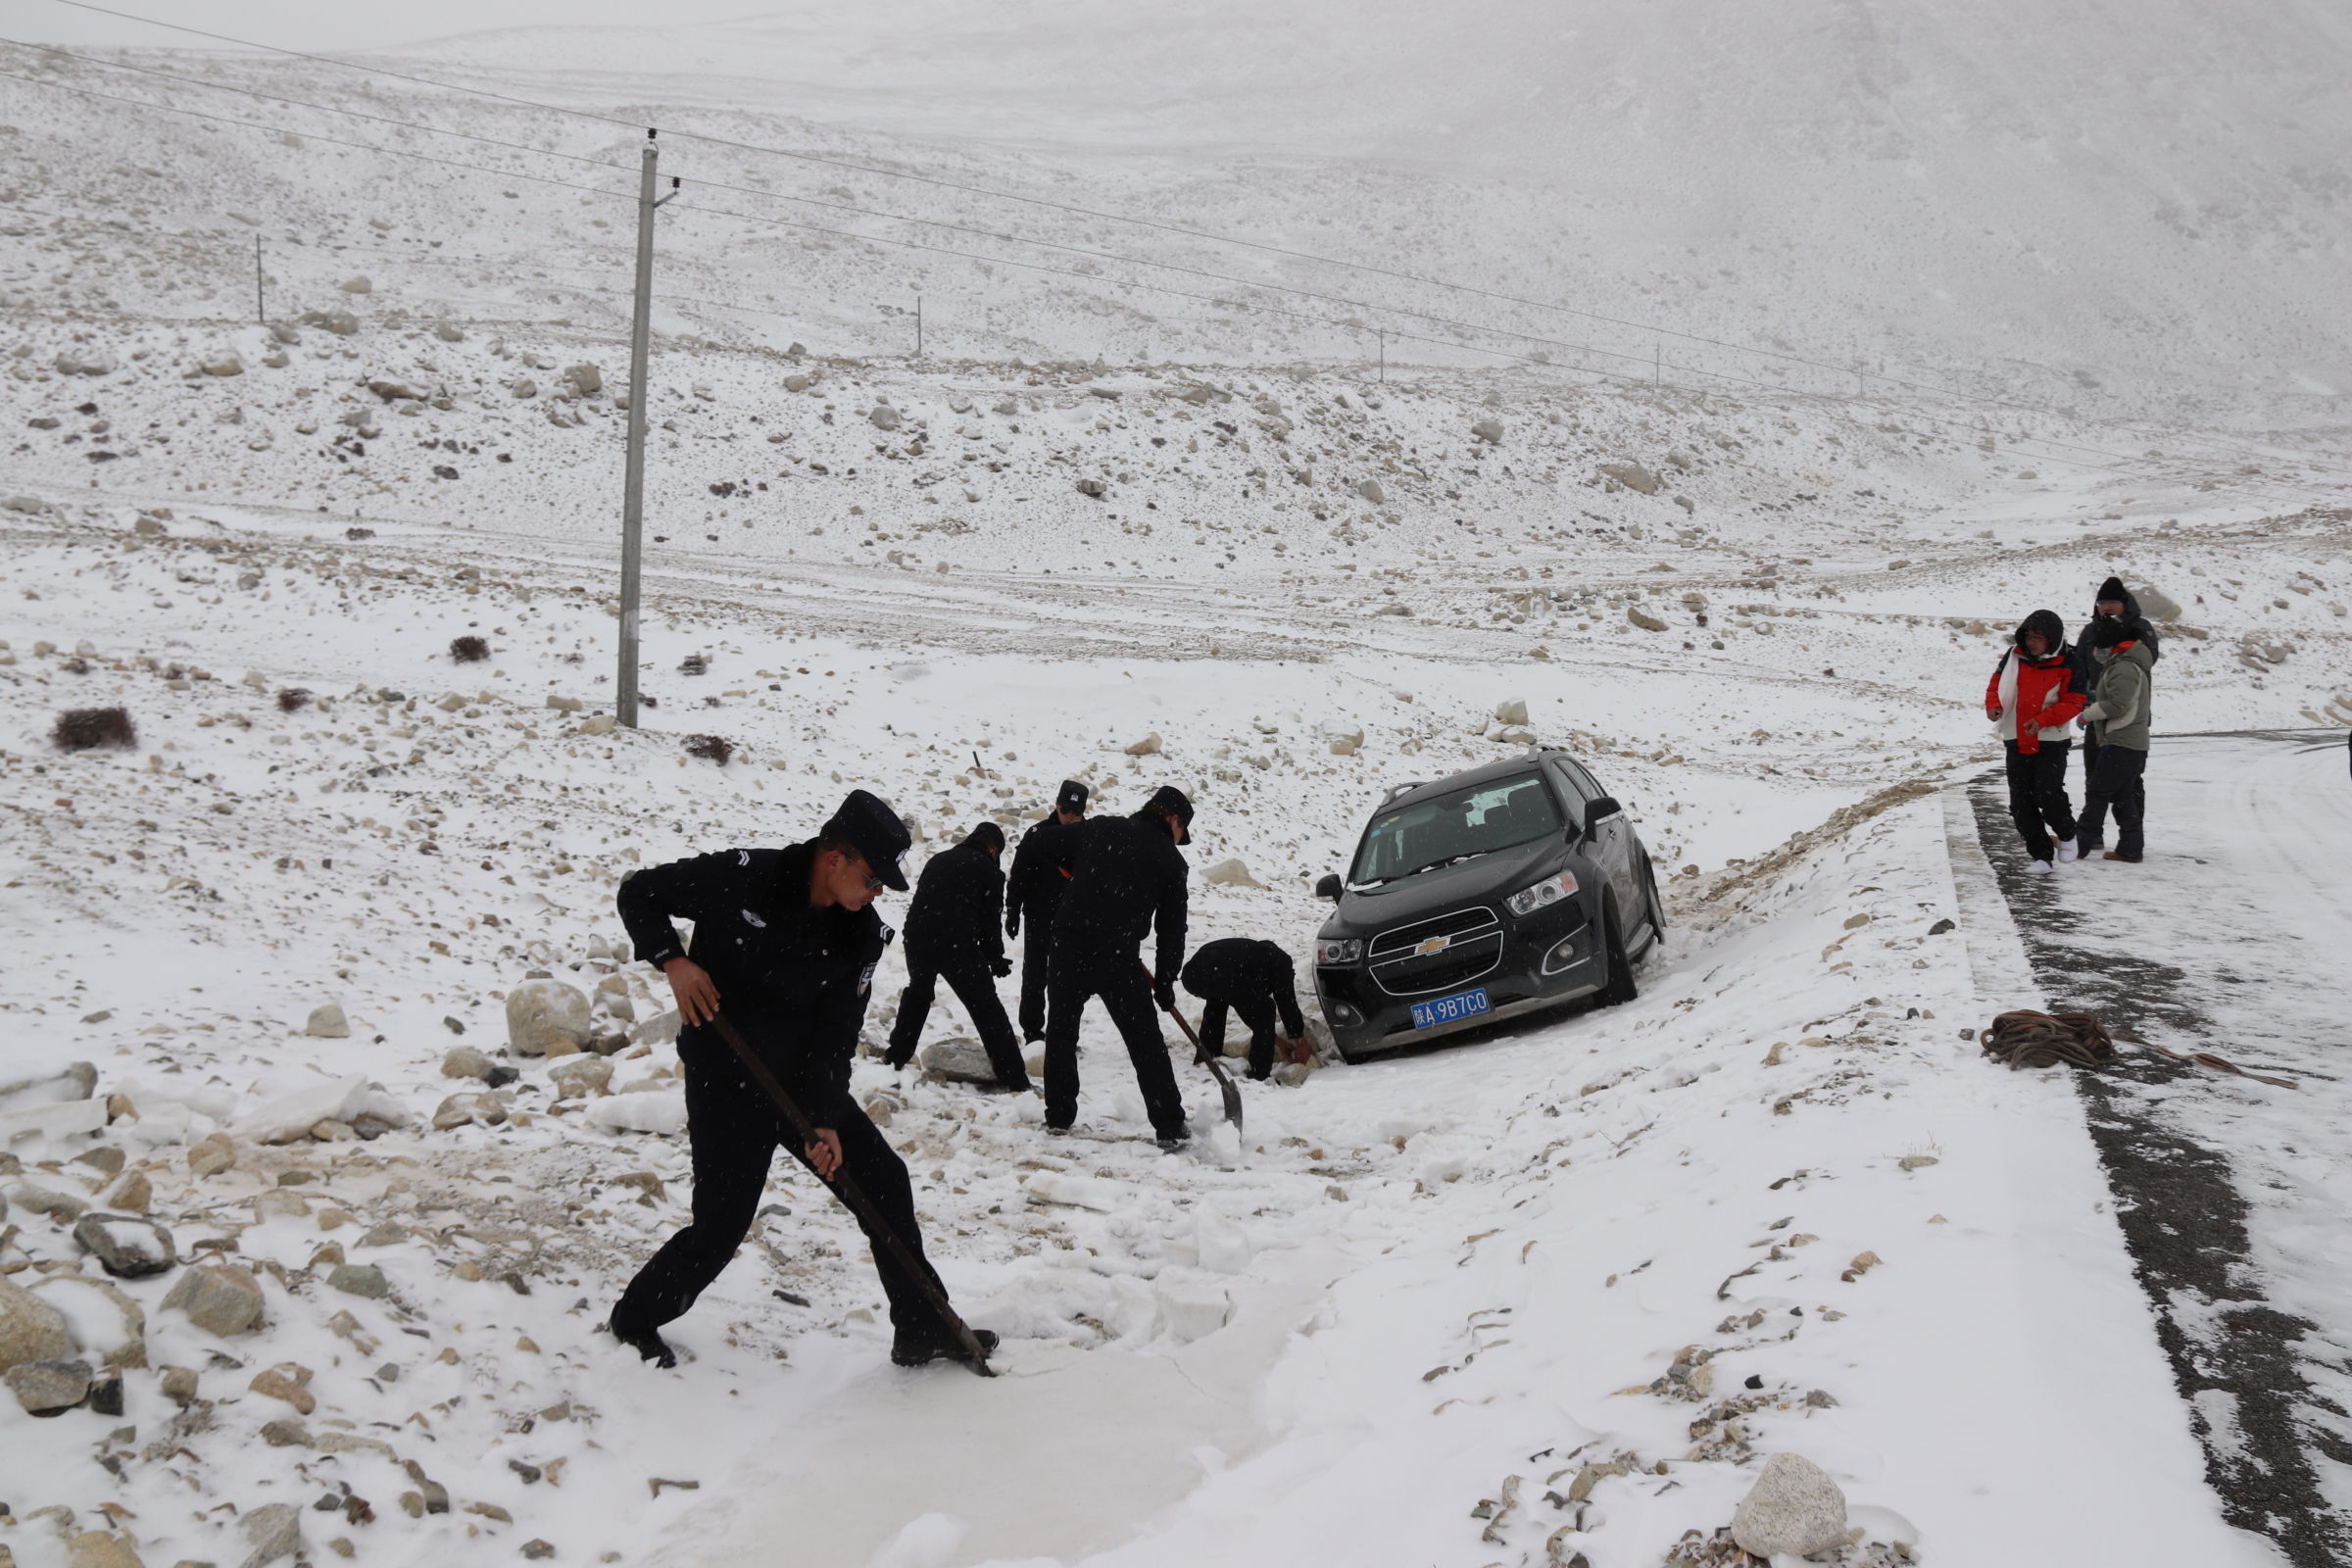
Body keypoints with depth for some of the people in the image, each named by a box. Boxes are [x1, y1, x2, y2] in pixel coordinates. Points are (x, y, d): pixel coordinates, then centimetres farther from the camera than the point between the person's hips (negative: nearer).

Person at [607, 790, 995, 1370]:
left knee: (884, 1181, 1)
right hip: (724, 1082, -5)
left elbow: (836, 1034, -7)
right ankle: (635, 1320, 21)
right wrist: (671, 958, -21)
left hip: (803, 1080, 5)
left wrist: (825, 1120, -17)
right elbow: (639, 893, -6)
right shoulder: (741, 877, -19)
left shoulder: (862, 935, -6)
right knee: (719, 1229, -6)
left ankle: (924, 1330, 13)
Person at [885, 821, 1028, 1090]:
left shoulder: (937, 860, 23)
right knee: (986, 1008, -2)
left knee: (917, 993, 33)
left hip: (917, 937, 5)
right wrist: (995, 958, 17)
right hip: (957, 944, -5)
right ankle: (1014, 1078, -7)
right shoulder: (988, 870, 7)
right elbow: (990, 921, 4)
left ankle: (897, 1055, 40)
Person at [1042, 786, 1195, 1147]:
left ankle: (1059, 1115, 24)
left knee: (1060, 1031, 19)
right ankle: (1170, 1127, 9)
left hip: (1069, 944, 2)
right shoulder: (1170, 860, 4)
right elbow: (1172, 928, 6)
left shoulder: (1099, 828, 10)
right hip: (1118, 957, -2)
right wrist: (1165, 983, 15)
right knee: (1146, 1042, 7)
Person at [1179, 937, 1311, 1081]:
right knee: (1265, 1010, 13)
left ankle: (1205, 1058, 43)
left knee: (1215, 1003, 40)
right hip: (1223, 976, -8)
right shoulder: (1280, 960, 21)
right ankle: (1259, 1076, 10)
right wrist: (1300, 1042, 28)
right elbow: (1287, 1002, 17)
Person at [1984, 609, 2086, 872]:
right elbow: (1996, 683, 10)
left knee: (2047, 793, -17)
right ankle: (2040, 854, 13)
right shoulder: (2014, 656, 2)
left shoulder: (2066, 665, -8)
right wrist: (1994, 706, -12)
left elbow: (2074, 702, -9)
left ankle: (2066, 835, 13)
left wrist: (2043, 719, -21)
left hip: (2051, 742, -4)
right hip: (2017, 741, 4)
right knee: (2021, 802, 3)